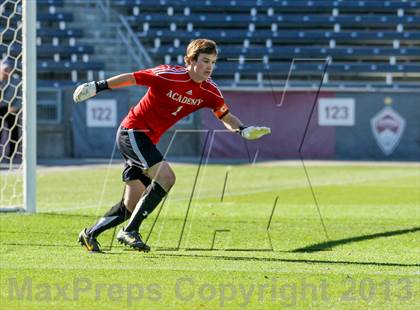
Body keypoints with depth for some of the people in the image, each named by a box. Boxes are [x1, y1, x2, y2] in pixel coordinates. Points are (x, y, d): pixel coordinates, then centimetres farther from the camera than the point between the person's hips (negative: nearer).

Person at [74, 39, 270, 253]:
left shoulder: (209, 92, -3)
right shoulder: (168, 75, -21)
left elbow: (226, 117, 6)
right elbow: (131, 78, -12)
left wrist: (243, 130, -14)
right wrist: (98, 87, -9)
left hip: (148, 140, 8)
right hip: (132, 132, -8)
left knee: (131, 206, 7)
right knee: (166, 176, -25)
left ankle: (90, 234, 23)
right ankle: (130, 231, -19)